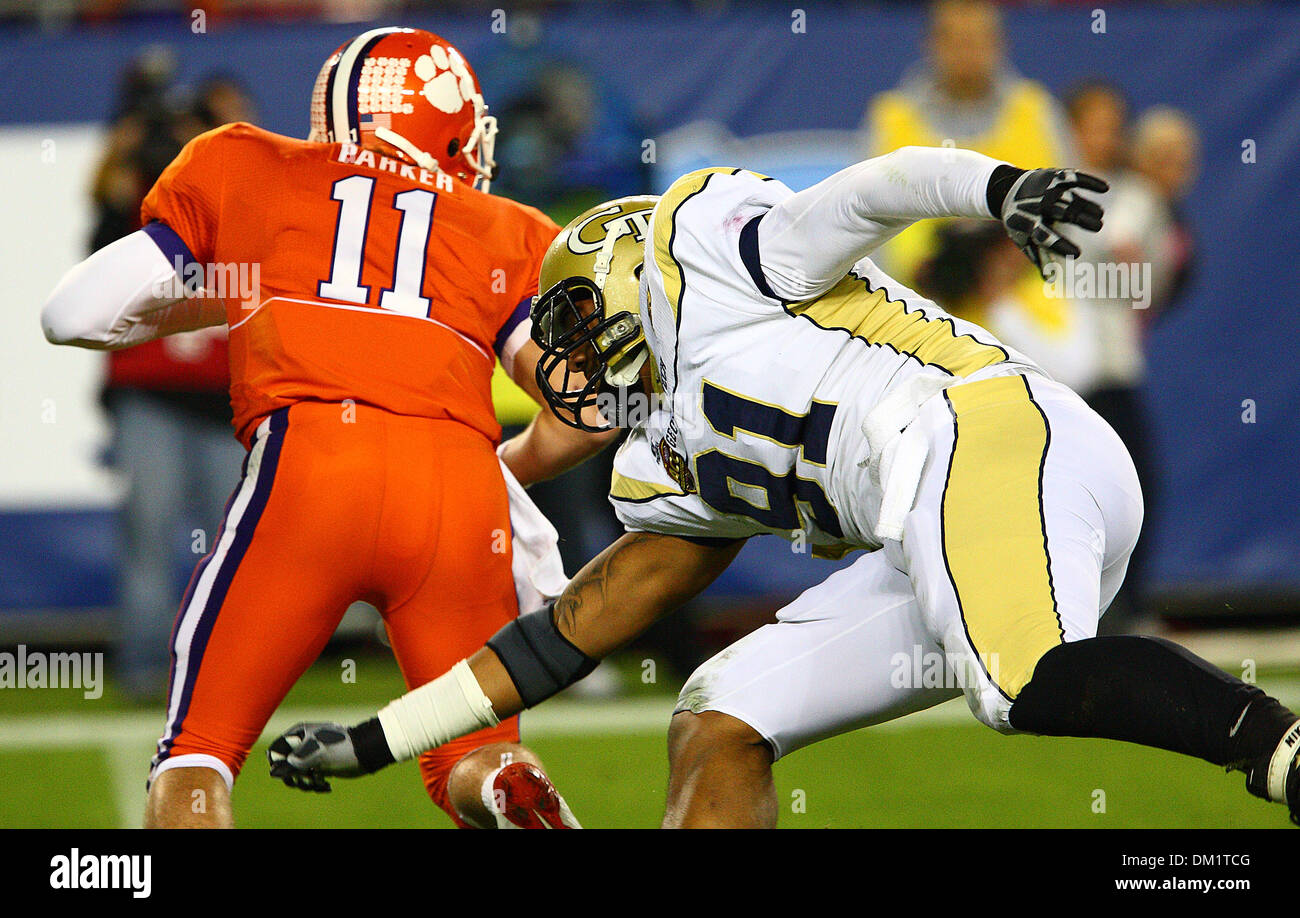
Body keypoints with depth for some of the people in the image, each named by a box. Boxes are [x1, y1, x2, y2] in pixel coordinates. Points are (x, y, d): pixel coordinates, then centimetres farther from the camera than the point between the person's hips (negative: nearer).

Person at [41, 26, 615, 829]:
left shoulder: (244, 172, 23)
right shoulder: (511, 237, 24)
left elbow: (76, 317, 24)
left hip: (311, 462, -1)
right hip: (460, 480, 2)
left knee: (199, 754, 10)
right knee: (470, 756, 17)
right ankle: (506, 786, -17)